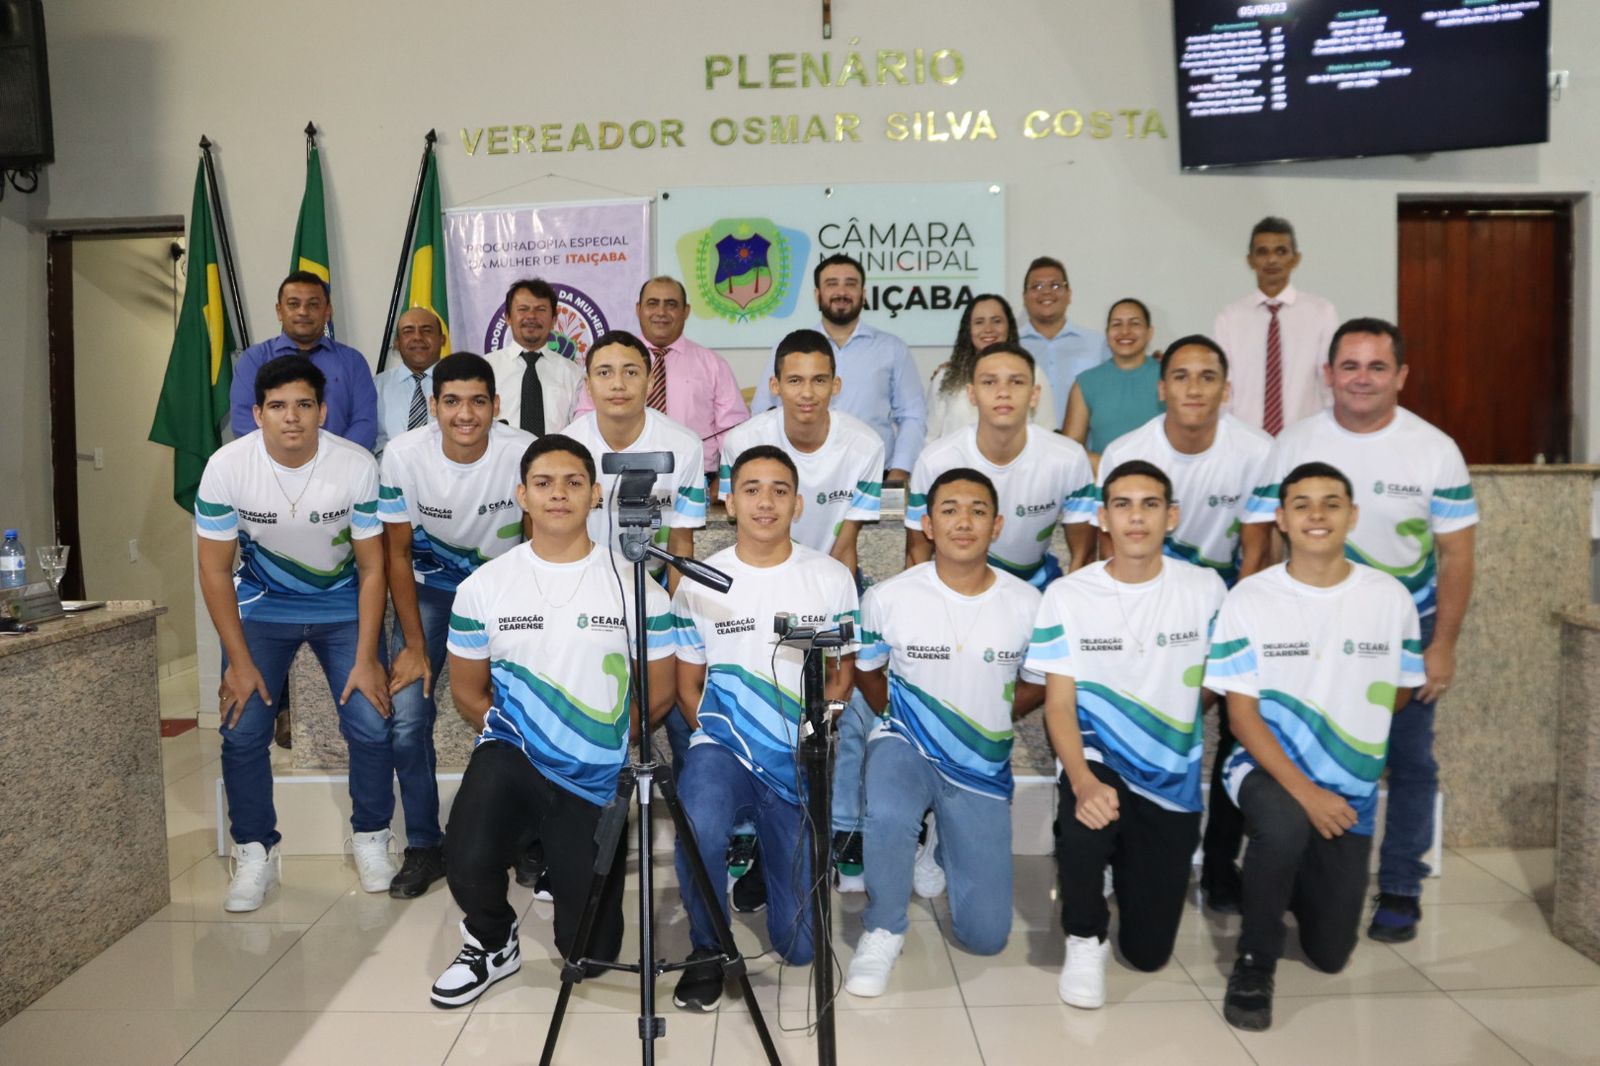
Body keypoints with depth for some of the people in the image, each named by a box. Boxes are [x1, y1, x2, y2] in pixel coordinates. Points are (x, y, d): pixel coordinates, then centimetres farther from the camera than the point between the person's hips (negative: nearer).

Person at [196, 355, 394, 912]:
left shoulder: (357, 465, -22)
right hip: (261, 602, 1)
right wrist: (239, 661, -13)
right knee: (243, 730, -10)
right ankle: (254, 853, 12)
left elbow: (371, 566, -13)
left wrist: (366, 658, -15)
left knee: (371, 724, -12)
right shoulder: (226, 467, -20)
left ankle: (371, 839, 13)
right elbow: (215, 569, -11)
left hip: (343, 603, 0)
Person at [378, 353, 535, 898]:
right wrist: (414, 646, -11)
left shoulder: (524, 452, -23)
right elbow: (398, 553, -9)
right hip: (431, 586, 1)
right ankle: (424, 847, 10)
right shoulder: (403, 454, -20)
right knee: (406, 717, -10)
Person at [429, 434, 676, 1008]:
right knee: (467, 863, -30)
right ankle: (491, 941, 8)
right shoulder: (484, 585, -1)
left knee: (590, 953, 4)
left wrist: (603, 745, -4)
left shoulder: (635, 585, -5)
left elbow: (658, 691, 1)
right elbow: (467, 690, 8)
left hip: (596, 775, 0)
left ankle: (558, 861, 38)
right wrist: (511, 733, -3)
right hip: (509, 755, 0)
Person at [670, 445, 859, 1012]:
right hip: (722, 750, -1)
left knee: (798, 946, 3)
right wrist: (724, 738, -10)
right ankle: (707, 951, -5)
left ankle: (767, 856, 37)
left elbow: (841, 677, 5)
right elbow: (688, 687, 7)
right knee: (698, 833, -37)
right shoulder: (699, 583, 0)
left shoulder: (832, 579, 1)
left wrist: (810, 742, -12)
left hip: (799, 766, 1)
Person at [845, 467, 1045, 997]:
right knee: (888, 816, -39)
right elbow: (866, 669, 8)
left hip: (982, 768, 2)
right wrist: (904, 722, 2)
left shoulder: (1027, 605, -10)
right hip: (906, 748, -2)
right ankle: (882, 931, -8)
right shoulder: (888, 598, -12)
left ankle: (942, 850, 35)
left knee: (985, 937, 3)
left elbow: (1037, 685, 8)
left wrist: (983, 724, 1)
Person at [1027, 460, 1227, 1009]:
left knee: (1148, 952, 4)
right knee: (1084, 825, -38)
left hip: (1172, 781, 2)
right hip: (1099, 761, -2)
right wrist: (1083, 782, -27)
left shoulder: (1206, 589, -4)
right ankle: (1084, 940, -6)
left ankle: (1127, 860, 38)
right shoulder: (1067, 596, -8)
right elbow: (1059, 704, -12)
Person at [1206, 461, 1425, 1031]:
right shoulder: (1249, 598, -11)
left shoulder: (1391, 598, -4)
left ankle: (1293, 875, 39)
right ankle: (1255, 961, -13)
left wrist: (1345, 749, 9)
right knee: (1284, 827, -39)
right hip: (1269, 768, -3)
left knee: (1330, 953, 6)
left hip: (1351, 789, 3)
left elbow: (1397, 695, 10)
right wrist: (1304, 791, -23)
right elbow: (1242, 713, -13)